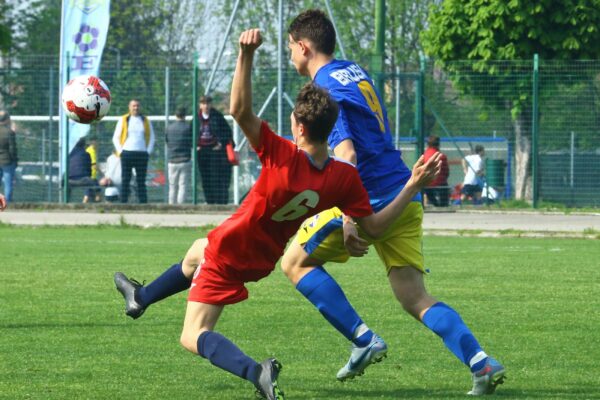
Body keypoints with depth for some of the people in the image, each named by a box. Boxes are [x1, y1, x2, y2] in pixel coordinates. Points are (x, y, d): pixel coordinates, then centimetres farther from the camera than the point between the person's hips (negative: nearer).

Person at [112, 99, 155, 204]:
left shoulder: (146, 121, 12)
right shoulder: (123, 120, 8)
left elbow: (151, 138, 16)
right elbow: (115, 138, 8)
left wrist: (148, 151, 2)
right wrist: (120, 151, -5)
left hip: (142, 155, 1)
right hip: (127, 154, -1)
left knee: (141, 181, 1)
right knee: (125, 180, -4)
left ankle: (143, 203, 0)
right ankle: (123, 203, -4)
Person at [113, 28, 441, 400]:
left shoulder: (283, 155, -35)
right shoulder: (344, 178, -22)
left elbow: (240, 110, -43)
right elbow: (373, 226, -16)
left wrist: (247, 53, -52)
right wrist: (414, 186, -15)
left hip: (229, 253, -6)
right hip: (263, 259, 7)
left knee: (194, 337, -1)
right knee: (196, 252, 37)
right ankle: (142, 298, 58)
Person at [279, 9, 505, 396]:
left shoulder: (326, 90, -11)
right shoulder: (357, 72, 16)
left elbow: (346, 155, -22)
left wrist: (348, 220, -26)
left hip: (371, 200, -8)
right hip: (405, 197, 8)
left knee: (296, 262, 9)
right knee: (416, 299, 3)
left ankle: (364, 341, -2)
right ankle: (481, 363, -16)